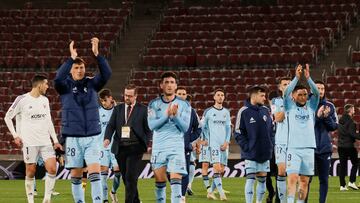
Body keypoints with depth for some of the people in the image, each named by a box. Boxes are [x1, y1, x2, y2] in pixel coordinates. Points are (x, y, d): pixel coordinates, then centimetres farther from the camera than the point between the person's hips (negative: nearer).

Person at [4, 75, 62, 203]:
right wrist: (15, 136, -3)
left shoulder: (45, 100, 12)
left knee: (52, 169, -9)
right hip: (29, 143, -4)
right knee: (31, 172, -1)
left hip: (45, 142, 4)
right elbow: (7, 117, 2)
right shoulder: (22, 100, -5)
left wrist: (55, 140, 14)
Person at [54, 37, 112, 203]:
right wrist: (71, 58, -29)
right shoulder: (65, 86, 0)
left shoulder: (92, 84, 6)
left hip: (92, 136, 1)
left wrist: (97, 54, -23)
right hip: (73, 137, -1)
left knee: (95, 172, -10)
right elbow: (58, 79, -22)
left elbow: (106, 74, -11)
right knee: (76, 175, 5)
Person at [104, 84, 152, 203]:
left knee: (131, 177, -12)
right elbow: (111, 125, 6)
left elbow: (148, 129, 2)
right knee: (125, 177, 9)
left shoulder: (143, 109, 1)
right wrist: (107, 138, -12)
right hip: (120, 147, 4)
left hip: (135, 148, -4)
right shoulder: (118, 109, 12)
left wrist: (147, 144, -9)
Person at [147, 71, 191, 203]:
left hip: (176, 147, -2)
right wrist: (166, 115, -21)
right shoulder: (154, 104, 5)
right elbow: (152, 125, -7)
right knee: (160, 182, 7)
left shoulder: (184, 105, 3)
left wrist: (175, 115, -21)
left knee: (176, 181, -13)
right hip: (158, 147, 2)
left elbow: (185, 128, -4)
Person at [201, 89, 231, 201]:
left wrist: (226, 142, -2)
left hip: (224, 144, 5)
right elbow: (203, 127, 11)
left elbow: (228, 128, 11)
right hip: (213, 144, -5)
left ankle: (211, 191, 17)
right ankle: (221, 193, -20)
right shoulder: (208, 111, 2)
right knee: (217, 168, -16)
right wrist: (207, 139, 5)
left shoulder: (226, 112, 13)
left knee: (221, 170, 4)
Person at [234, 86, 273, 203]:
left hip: (265, 153, 5)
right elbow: (238, 133, -6)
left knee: (262, 179, 9)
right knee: (250, 179, -7)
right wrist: (246, 147, -12)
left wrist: (270, 145, 6)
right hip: (251, 154, -5)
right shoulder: (244, 112, -7)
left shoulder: (266, 111, 8)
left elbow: (271, 129, 16)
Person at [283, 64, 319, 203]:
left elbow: (316, 93, -3)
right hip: (293, 148, -3)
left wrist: (308, 78, -16)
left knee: (304, 180, 5)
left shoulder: (311, 107, 12)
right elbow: (286, 93, -10)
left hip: (309, 148, 3)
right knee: (292, 178, -13)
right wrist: (297, 78, -21)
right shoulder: (290, 107, 6)